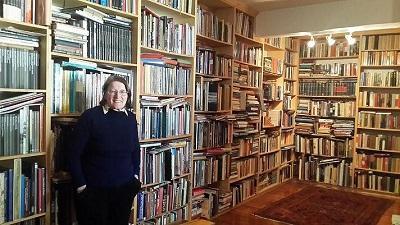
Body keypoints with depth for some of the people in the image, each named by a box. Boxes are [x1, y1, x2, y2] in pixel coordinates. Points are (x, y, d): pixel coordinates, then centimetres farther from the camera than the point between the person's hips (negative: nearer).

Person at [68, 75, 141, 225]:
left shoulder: (131, 118, 3)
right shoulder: (90, 116, -11)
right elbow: (74, 154, -10)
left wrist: (135, 174, 9)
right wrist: (80, 185, -11)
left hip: (125, 189, 4)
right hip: (93, 190, -4)